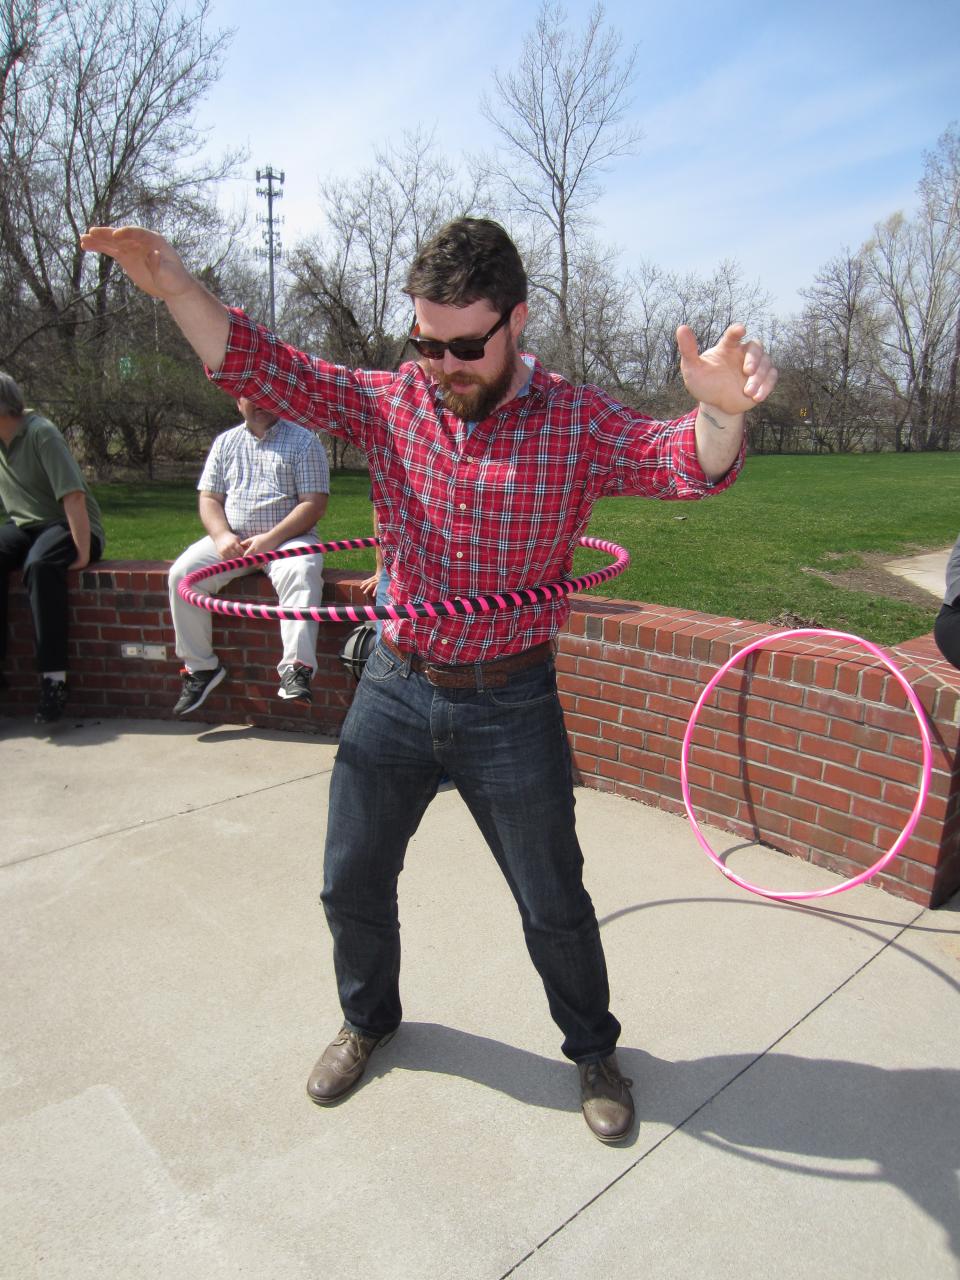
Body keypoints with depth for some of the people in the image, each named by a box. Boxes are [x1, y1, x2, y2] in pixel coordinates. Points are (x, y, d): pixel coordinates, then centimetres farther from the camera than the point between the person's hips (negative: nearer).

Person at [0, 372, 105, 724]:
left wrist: (83, 555, -26)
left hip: (69, 526, -6)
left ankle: (53, 679, -35)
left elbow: (73, 496, -23)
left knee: (40, 565, -37)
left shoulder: (40, 434, -16)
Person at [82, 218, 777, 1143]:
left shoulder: (577, 423, -10)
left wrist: (721, 410, -47)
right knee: (352, 883, 17)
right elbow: (263, 367, -3)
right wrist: (172, 286, -17)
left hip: (510, 704, -3)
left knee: (554, 903, 12)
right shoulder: (390, 401, -1)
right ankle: (367, 1019, 48)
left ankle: (592, 1050, 41)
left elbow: (687, 464, -24)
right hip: (394, 687, 3)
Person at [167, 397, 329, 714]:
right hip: (232, 539, 4)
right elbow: (209, 498, 12)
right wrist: (222, 535, -9)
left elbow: (314, 503, -7)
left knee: (300, 573, -36)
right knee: (182, 572, -17)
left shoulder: (304, 441, 3)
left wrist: (271, 538, -18)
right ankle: (199, 667, -7)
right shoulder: (225, 442, 17)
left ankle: (296, 668, -37)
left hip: (287, 538, -4)